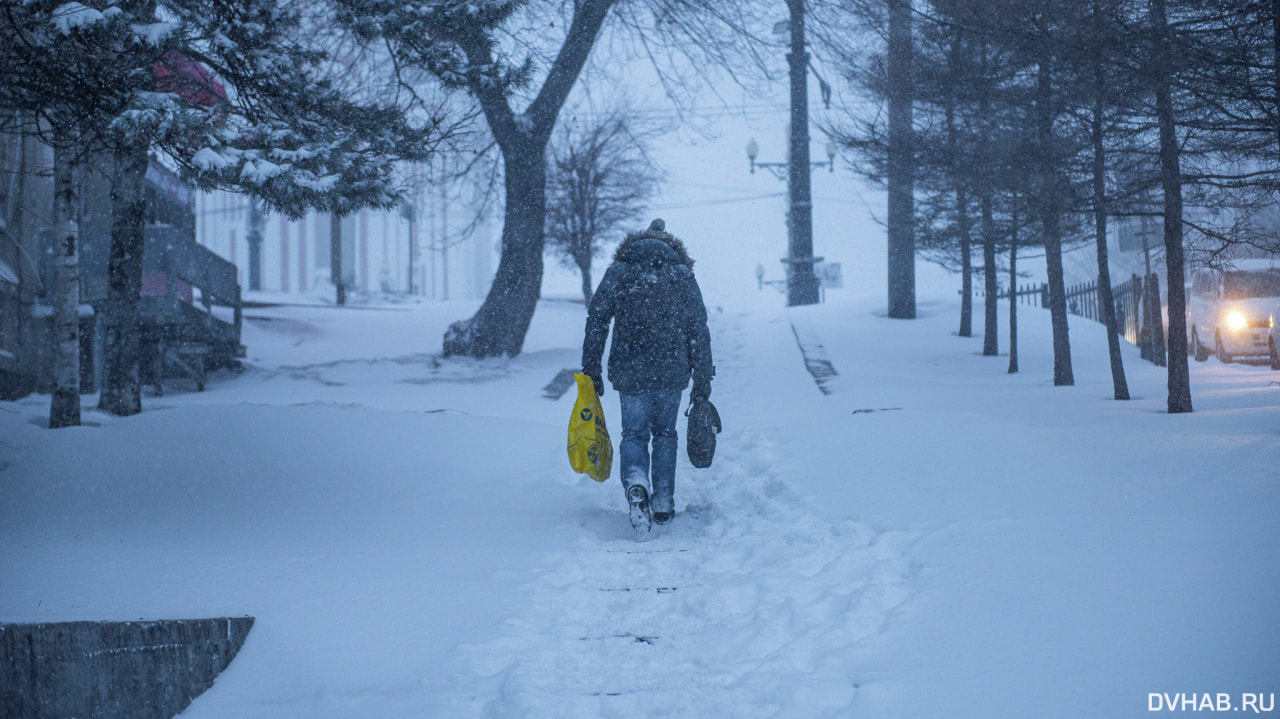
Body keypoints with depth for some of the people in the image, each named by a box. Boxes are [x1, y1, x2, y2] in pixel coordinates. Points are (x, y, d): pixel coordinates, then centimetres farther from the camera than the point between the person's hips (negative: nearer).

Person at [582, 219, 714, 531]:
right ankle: (664, 503, 18)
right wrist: (702, 381, 8)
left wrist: (590, 370, 5)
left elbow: (596, 319, 0)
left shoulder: (618, 272, 3)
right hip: (673, 371, 1)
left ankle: (636, 482, -23)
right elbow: (698, 330, 4)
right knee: (665, 433, 18)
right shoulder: (683, 275, 6)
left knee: (634, 433, 6)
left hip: (630, 371, -1)